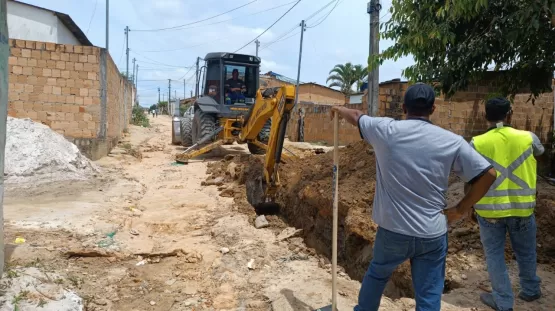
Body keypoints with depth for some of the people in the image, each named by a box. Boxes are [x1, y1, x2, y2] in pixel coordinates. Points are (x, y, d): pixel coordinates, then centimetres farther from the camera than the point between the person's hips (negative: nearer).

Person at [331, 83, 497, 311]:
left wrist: (340, 109, 33)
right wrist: (460, 210, 3)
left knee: (377, 274, 27)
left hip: (392, 230, 1)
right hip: (433, 234, 0)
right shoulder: (451, 141, -5)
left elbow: (355, 117, 12)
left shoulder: (386, 129, -7)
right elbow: (488, 174, -3)